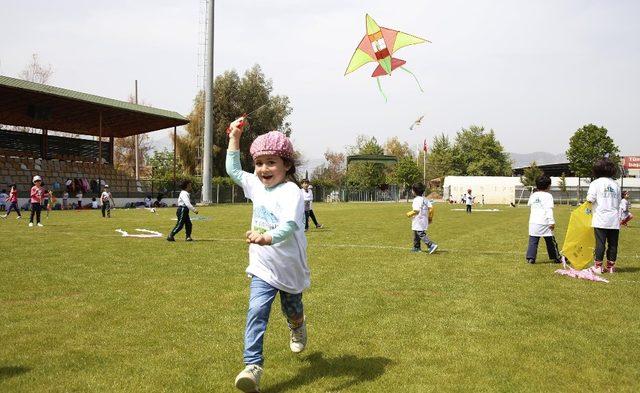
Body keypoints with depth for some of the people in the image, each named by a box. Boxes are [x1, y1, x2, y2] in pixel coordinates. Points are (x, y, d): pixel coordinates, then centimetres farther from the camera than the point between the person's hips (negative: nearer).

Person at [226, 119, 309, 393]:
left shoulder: (291, 192, -21)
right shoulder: (256, 186, 2)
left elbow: (290, 224, -37)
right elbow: (233, 170, 19)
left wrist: (268, 238, -55)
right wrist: (234, 138, 15)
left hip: (290, 268, -3)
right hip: (263, 268, 3)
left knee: (292, 309, 23)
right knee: (256, 312, -16)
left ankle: (297, 329, 58)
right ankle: (253, 366, -20)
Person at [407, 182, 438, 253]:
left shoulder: (416, 200, -16)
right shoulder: (425, 199, 10)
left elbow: (416, 210, -23)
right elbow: (431, 208, 5)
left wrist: (409, 214, -6)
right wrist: (430, 217, 14)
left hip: (418, 221, -10)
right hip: (424, 220, 10)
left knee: (421, 234, -11)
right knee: (416, 234, 20)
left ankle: (431, 245, -21)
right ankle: (416, 247, 28)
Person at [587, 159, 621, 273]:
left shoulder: (595, 183, -4)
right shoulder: (615, 184, 10)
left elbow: (591, 199, -14)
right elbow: (618, 202, 12)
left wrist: (588, 199, 7)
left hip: (600, 220, -3)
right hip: (614, 220, 4)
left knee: (600, 243, -1)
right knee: (613, 243, 8)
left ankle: (598, 266, 1)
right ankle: (611, 266, 12)